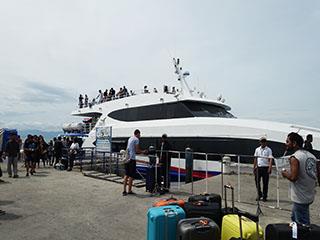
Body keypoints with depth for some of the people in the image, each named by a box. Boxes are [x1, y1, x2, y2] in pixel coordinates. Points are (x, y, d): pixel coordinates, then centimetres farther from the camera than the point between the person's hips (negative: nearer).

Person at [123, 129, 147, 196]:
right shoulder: (136, 139, -8)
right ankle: (129, 190, 6)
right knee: (131, 175, 1)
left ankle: (124, 190, 12)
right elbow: (137, 151, -12)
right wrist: (143, 151, 6)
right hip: (131, 159, -8)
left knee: (127, 175, 12)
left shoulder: (130, 139, 16)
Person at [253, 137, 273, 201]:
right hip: (258, 167, 3)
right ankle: (259, 194, 20)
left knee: (265, 183, 3)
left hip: (265, 168, -3)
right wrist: (254, 167, 9)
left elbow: (270, 159, -8)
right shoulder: (257, 149, 11)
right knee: (257, 181, 3)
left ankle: (264, 196, 15)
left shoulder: (269, 150, 0)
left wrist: (270, 168, -19)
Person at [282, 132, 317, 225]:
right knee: (294, 217, 24)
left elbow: (293, 177, -26)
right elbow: (315, 175, 11)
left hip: (300, 198, -8)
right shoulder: (311, 155, 6)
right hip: (309, 195, 9)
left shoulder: (294, 158, -19)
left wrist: (285, 174, -7)